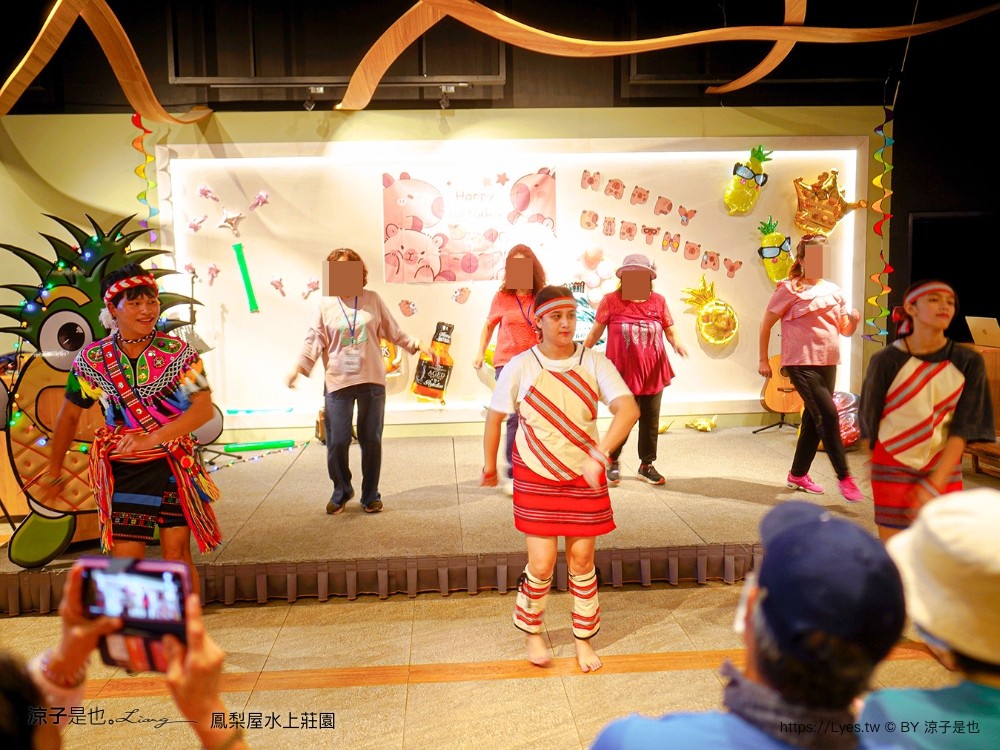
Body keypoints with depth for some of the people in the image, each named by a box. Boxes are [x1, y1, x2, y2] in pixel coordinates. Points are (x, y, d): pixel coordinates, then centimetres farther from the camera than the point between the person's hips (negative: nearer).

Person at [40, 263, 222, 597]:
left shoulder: (178, 352, -7)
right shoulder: (92, 358, -1)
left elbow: (204, 408, -15)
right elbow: (69, 415, 11)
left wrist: (153, 438, -26)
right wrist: (54, 469, 19)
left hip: (175, 465, -1)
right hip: (122, 470, 2)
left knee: (177, 553, 2)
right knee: (126, 559, 1)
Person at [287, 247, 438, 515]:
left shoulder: (372, 299, 3)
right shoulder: (325, 305, 0)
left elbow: (393, 332, 8)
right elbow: (314, 341, -3)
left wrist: (418, 344, -1)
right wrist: (299, 367, -16)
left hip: (371, 381, 1)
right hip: (338, 382, -1)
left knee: (371, 440, 8)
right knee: (337, 441, 0)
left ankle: (371, 495, 25)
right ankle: (341, 491, 25)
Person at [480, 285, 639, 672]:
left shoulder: (594, 363, -9)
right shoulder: (520, 367, -11)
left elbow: (629, 408, -21)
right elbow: (495, 416, 1)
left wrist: (599, 454, -35)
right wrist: (489, 466, 7)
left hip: (583, 478, 2)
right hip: (536, 478, -1)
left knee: (582, 559, 10)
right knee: (542, 564, 0)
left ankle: (583, 638, 31)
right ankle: (531, 632, 29)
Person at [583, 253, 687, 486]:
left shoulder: (658, 301, 3)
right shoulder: (611, 301, -4)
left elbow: (670, 331, 8)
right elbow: (595, 332, 1)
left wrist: (677, 344, -14)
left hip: (653, 371, 4)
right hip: (624, 372, -3)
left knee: (650, 421, 11)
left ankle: (646, 465, 28)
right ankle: (612, 461, 25)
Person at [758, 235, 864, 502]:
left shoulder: (833, 289, 11)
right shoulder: (789, 289, -7)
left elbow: (845, 330, 15)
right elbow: (766, 324, -4)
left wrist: (854, 320, -8)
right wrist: (763, 360, -6)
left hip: (828, 364, 7)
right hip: (802, 363, -7)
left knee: (814, 419, 12)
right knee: (828, 415, -14)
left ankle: (798, 474, 26)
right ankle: (844, 477, -4)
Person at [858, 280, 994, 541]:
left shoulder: (969, 362, -3)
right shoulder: (887, 361, -9)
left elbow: (963, 429, -7)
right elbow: (869, 421, 2)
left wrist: (935, 484, -16)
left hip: (945, 469, 2)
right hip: (893, 468, -2)